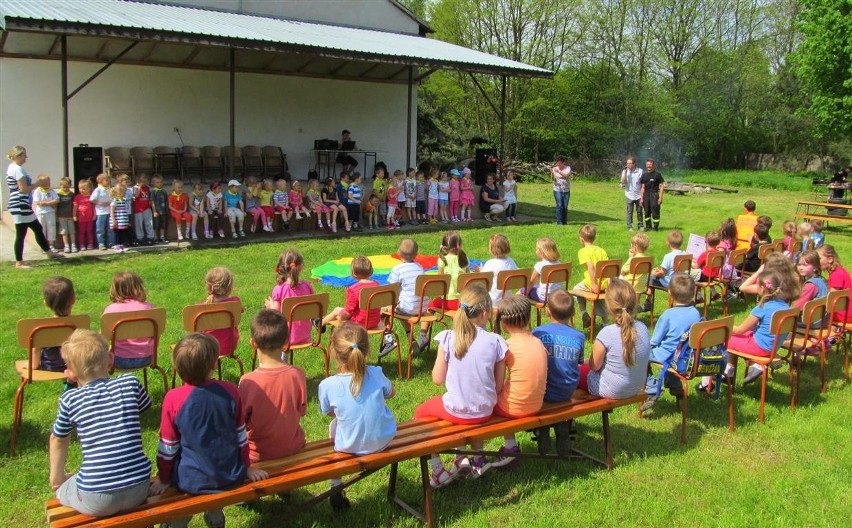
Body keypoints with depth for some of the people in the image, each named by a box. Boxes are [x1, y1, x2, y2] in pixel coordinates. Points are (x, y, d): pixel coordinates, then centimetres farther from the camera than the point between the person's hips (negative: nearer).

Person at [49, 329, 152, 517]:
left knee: (61, 488, 29)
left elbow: (58, 440, 14)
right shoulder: (131, 383, -1)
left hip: (96, 501, -2)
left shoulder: (70, 400, -2)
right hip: (138, 491, 2)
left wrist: (56, 479, 30)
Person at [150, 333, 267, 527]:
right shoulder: (230, 391, -12)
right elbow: (241, 436, -1)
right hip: (230, 477, 2)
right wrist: (247, 467, 14)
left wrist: (163, 479, 7)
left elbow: (168, 446, -8)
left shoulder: (173, 398, -18)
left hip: (192, 481, -2)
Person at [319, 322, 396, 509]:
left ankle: (336, 488, 35)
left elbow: (329, 412, -1)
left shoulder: (327, 385, -22)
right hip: (384, 440, 2)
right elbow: (391, 393, 6)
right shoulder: (376, 374, -16)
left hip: (351, 447, -1)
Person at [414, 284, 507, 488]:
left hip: (455, 411, -3)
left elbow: (437, 379, -7)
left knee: (421, 412, 26)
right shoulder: (496, 342, -12)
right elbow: (499, 387, -5)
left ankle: (438, 471, 20)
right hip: (485, 412, 3)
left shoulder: (448, 338, -15)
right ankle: (478, 459, 36)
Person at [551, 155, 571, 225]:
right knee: (559, 205, -11)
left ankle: (564, 221, 17)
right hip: (557, 190, -1)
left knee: (565, 206, 3)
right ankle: (559, 222, -7)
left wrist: (559, 171, -33)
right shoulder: (554, 168, 2)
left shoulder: (568, 168, 0)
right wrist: (552, 172, -23)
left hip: (566, 190, 1)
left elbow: (566, 175, -19)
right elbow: (553, 179, -6)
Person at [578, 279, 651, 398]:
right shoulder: (643, 328, -11)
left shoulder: (607, 333, -28)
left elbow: (595, 366, -17)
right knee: (586, 365, 28)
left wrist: (586, 361, 6)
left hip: (610, 391, -6)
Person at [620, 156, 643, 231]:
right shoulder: (625, 171, -1)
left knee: (639, 211, 9)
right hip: (629, 195, 0)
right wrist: (625, 172, -17)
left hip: (638, 195, 0)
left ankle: (640, 225, 20)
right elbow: (623, 182, -12)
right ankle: (629, 227, 10)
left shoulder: (640, 171, -2)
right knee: (629, 212, 3)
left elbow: (642, 183, 4)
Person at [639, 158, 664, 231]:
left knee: (655, 212, -5)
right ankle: (648, 226, 19)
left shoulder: (657, 175, -3)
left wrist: (660, 198, -9)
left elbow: (662, 186, -3)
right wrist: (641, 198, 8)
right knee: (647, 212, 9)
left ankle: (656, 227, 5)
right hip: (646, 195, 4)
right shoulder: (644, 175, 10)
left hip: (654, 195, -4)